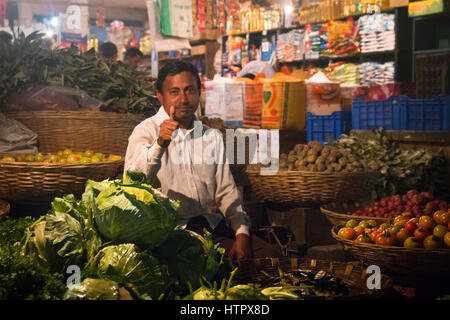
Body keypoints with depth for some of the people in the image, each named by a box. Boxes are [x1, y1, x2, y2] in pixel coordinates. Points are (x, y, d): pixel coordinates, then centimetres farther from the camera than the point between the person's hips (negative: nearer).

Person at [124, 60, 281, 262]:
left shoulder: (212, 137, 16)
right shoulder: (146, 132, -1)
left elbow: (226, 192, 13)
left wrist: (242, 234, -2)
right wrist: (159, 145, -34)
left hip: (213, 226, 5)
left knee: (270, 255, -14)